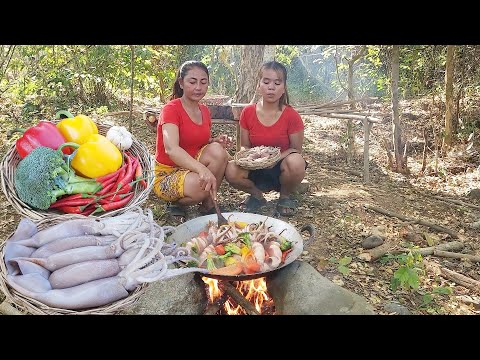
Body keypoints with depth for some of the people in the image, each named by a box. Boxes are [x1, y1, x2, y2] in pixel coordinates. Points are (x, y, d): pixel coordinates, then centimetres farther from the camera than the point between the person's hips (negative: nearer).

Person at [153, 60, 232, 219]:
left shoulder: (205, 111, 5)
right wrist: (202, 169, -50)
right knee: (199, 185, -37)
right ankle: (178, 202, -3)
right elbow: (171, 149, -33)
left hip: (192, 168, 6)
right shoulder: (171, 109, -17)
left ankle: (208, 205, -9)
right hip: (168, 173, -6)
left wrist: (217, 141, -10)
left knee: (217, 151, -24)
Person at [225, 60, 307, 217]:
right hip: (256, 168, 2)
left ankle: (285, 196, -1)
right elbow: (244, 145, 4)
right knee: (231, 171, -29)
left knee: (296, 162, -37)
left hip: (280, 168, -1)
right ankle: (257, 195, 5)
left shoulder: (292, 116, -11)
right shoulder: (248, 112, -4)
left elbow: (296, 149, -7)